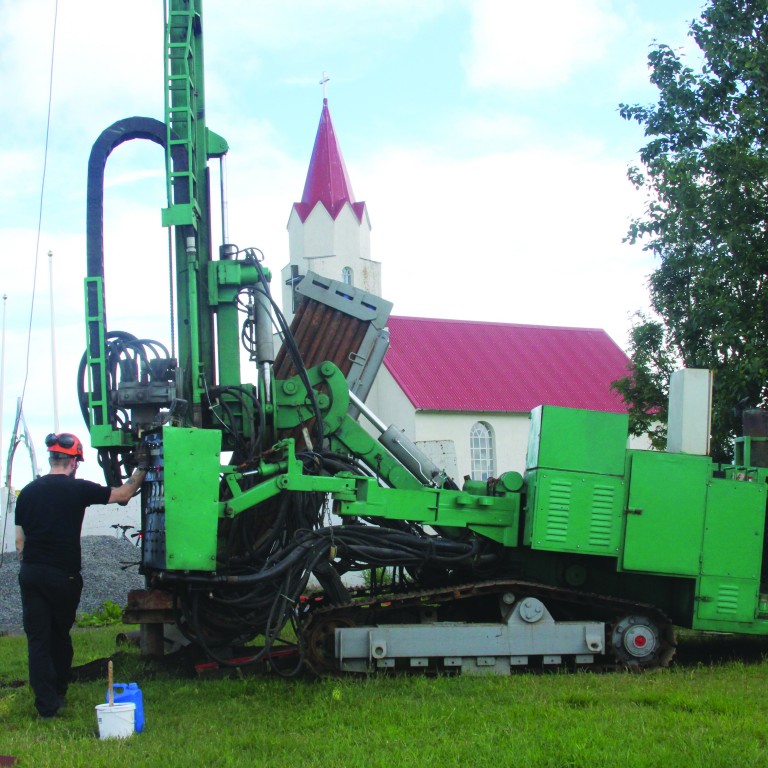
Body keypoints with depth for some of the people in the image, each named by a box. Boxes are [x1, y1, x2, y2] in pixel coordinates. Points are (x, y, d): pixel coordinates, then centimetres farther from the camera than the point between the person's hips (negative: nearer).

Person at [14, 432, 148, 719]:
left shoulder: (28, 491, 7)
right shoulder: (78, 489, -5)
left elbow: (19, 539, 11)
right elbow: (124, 494, 6)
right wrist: (141, 470, 24)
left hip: (30, 574, 3)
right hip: (63, 575, -2)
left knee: (37, 638, 2)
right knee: (60, 635, 15)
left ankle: (46, 704, -3)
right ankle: (58, 694, 24)